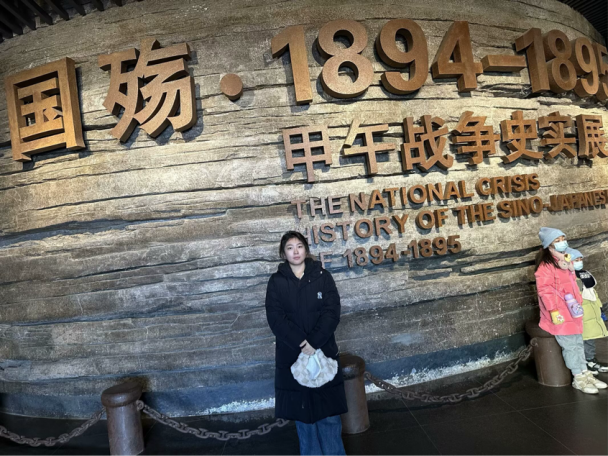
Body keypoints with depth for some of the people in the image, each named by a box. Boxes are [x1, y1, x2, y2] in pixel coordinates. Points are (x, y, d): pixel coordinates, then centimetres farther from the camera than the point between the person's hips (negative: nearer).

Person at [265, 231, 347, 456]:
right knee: (301, 409, 11)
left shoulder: (322, 276, 0)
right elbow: (275, 318, -8)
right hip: (292, 355, 0)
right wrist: (301, 344, -18)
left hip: (323, 352, 0)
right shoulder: (276, 281, -1)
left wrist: (314, 343, -18)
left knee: (329, 410, 7)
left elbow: (332, 312, -7)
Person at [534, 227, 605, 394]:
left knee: (578, 343, 17)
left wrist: (578, 302, 21)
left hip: (572, 311, 9)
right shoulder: (545, 266, -19)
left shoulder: (565, 261, 11)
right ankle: (578, 378, 11)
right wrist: (553, 311, -24)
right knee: (570, 346, -1)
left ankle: (585, 373, 28)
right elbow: (544, 290, -22)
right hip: (559, 315, -9)